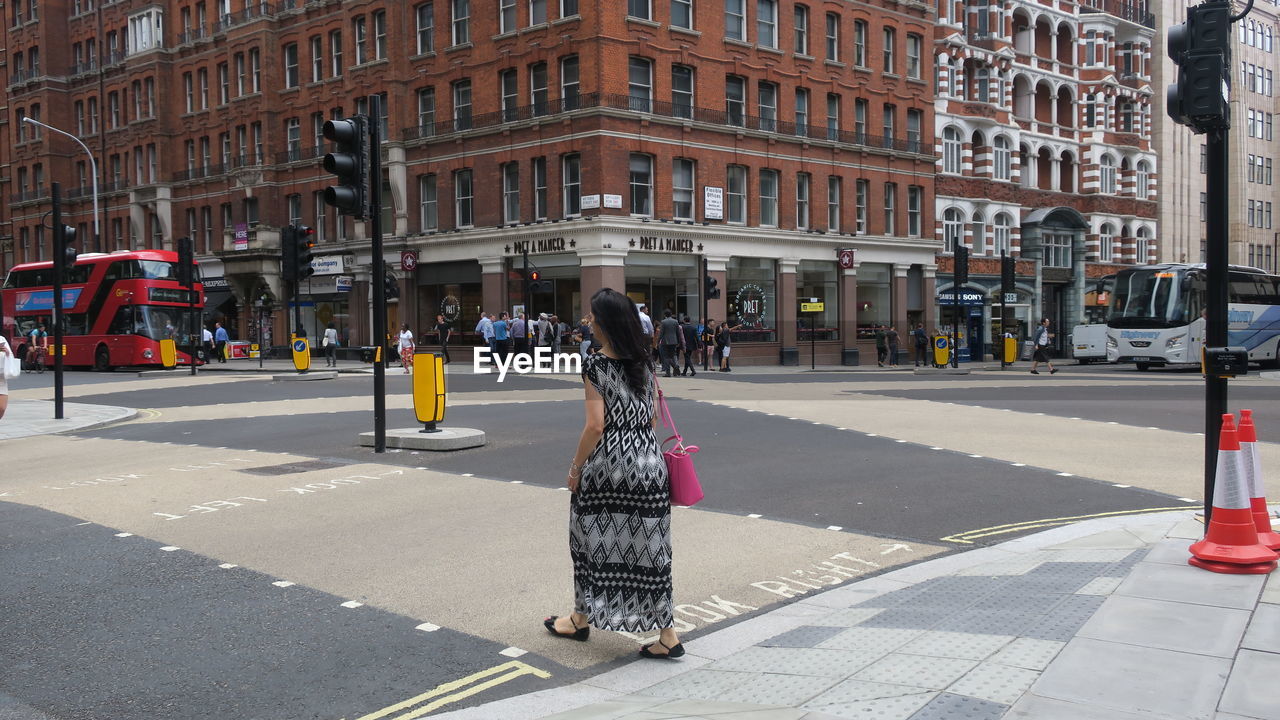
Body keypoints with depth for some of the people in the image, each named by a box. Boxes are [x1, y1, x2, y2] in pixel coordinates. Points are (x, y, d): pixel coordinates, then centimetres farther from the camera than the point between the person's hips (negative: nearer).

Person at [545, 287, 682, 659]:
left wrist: (575, 467, -6)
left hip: (607, 465, -5)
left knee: (596, 542, 11)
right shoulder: (644, 362, 6)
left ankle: (581, 620, 29)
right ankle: (667, 633, 7)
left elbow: (596, 425, -16)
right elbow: (652, 417, 11)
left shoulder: (596, 365, -12)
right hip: (648, 462, 5)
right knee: (648, 546, 7)